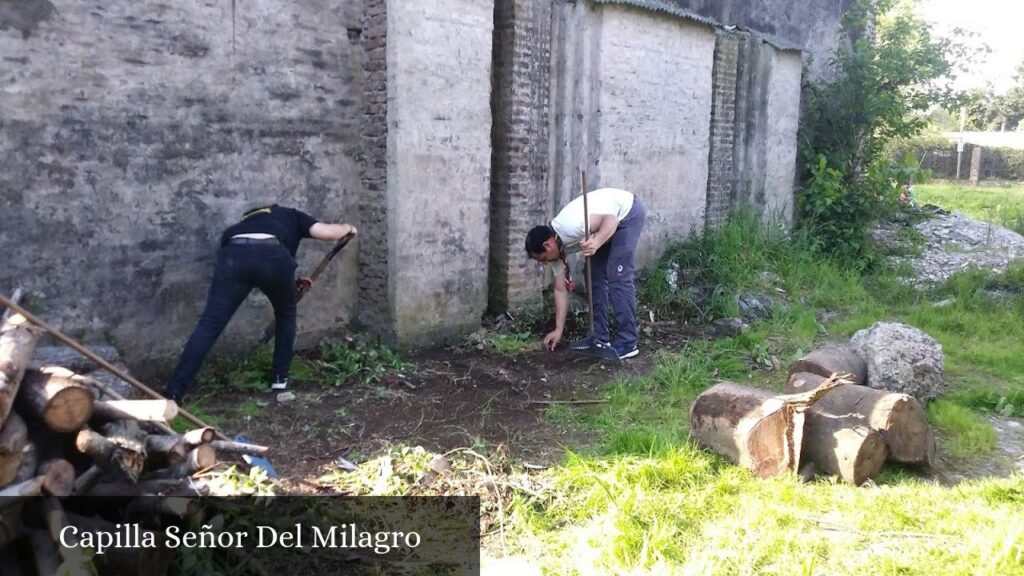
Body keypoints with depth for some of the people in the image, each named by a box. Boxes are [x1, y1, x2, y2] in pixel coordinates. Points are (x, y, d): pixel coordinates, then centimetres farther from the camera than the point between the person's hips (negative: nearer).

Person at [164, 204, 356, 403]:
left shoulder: (249, 220, 46)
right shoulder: (292, 216, 35)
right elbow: (326, 232, 19)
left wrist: (292, 282, 54)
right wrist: (347, 228, 41)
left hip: (233, 255, 3)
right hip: (272, 255, -2)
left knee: (209, 325, 0)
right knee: (286, 314, 26)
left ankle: (173, 393, -5)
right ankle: (280, 378, 27)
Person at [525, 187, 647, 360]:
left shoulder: (569, 228, -30)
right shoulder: (557, 247, -3)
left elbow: (611, 219, -30)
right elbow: (561, 290, 1)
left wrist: (596, 243, -47)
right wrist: (558, 330, 0)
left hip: (628, 212, -9)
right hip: (615, 220, 9)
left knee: (618, 277, -14)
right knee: (595, 277, 6)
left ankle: (627, 343, -10)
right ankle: (599, 337, 14)